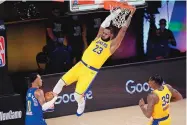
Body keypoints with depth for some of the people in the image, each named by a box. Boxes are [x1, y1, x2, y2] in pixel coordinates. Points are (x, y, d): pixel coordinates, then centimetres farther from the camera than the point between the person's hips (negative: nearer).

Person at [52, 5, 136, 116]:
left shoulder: (112, 45, -7)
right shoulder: (98, 37, 8)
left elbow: (123, 30, -10)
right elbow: (104, 24, 6)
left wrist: (130, 15, -10)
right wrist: (117, 11, 4)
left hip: (90, 71, -5)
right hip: (81, 65, 5)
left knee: (78, 94, -7)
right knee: (62, 82, -1)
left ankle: (81, 105, 27)